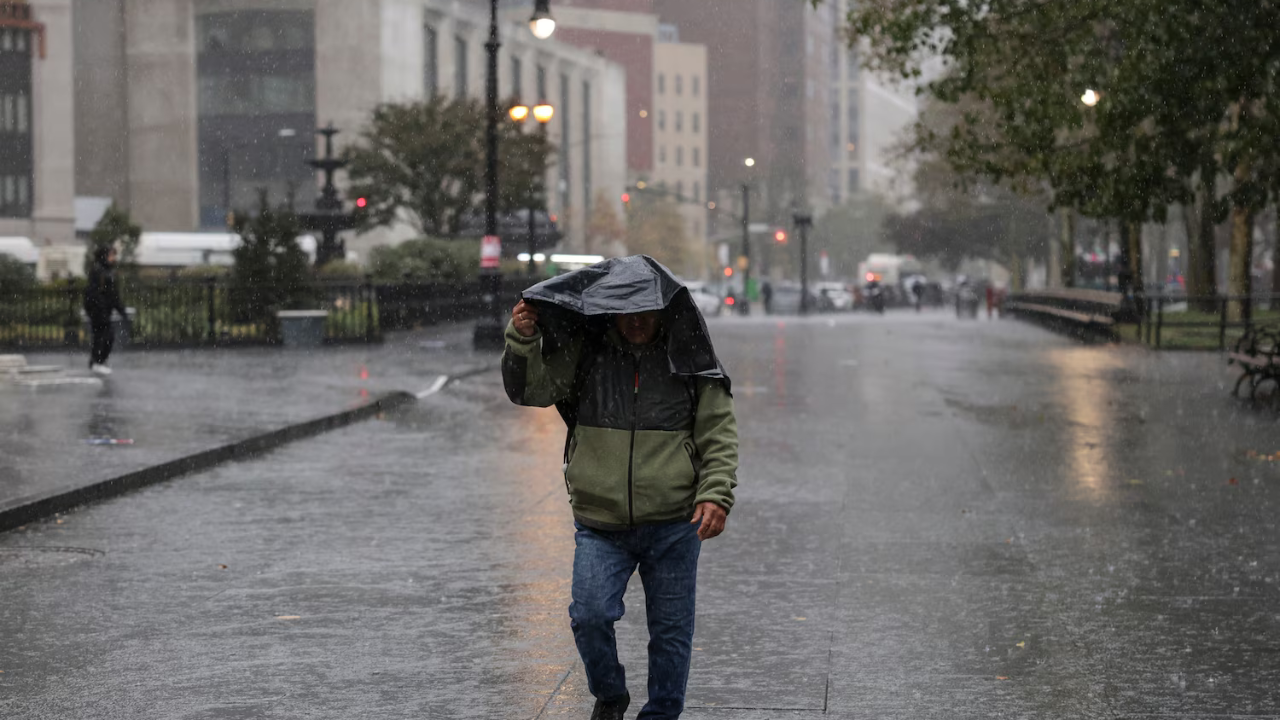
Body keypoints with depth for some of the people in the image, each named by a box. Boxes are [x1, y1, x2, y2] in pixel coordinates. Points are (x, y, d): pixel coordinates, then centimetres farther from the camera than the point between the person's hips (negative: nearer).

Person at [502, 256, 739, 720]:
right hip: (600, 525, 0)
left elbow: (720, 436, 2)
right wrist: (522, 342, -18)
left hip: (673, 525, 0)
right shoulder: (583, 353, 2)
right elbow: (531, 390, -1)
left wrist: (716, 496, -10)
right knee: (590, 616, -13)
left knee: (671, 629, 7)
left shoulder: (688, 361, 0)